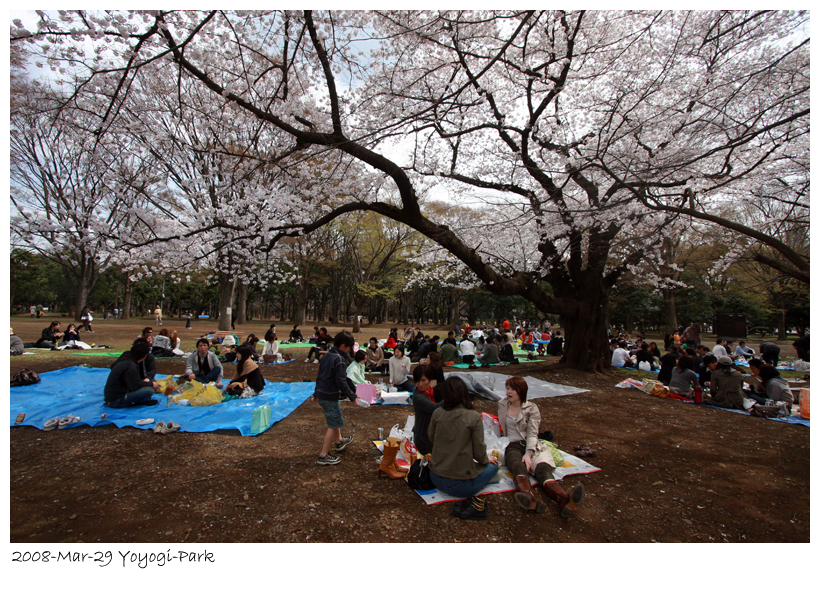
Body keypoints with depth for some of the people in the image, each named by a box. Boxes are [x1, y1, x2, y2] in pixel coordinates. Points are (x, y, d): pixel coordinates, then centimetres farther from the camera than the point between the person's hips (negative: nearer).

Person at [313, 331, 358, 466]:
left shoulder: (327, 355, 6)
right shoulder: (339, 360, -21)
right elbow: (341, 382, -23)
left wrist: (316, 393, 25)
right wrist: (352, 396, -13)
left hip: (321, 394, 9)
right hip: (330, 396, -9)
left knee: (335, 418, 27)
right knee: (334, 425, 3)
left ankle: (339, 441, 46)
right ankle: (323, 456, 9)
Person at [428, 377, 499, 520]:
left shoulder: (437, 413, -8)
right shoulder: (474, 417, -16)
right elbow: (479, 452, -10)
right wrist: (486, 459, 12)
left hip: (435, 479, 5)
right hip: (458, 485, -5)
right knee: (493, 466, 21)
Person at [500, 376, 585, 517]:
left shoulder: (531, 408, 5)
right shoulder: (502, 404, 14)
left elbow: (532, 434, -6)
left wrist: (528, 454, -21)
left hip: (530, 445, 0)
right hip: (511, 446, 0)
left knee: (542, 468, -32)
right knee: (518, 466, -36)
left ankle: (564, 500, -60)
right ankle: (530, 500, -65)